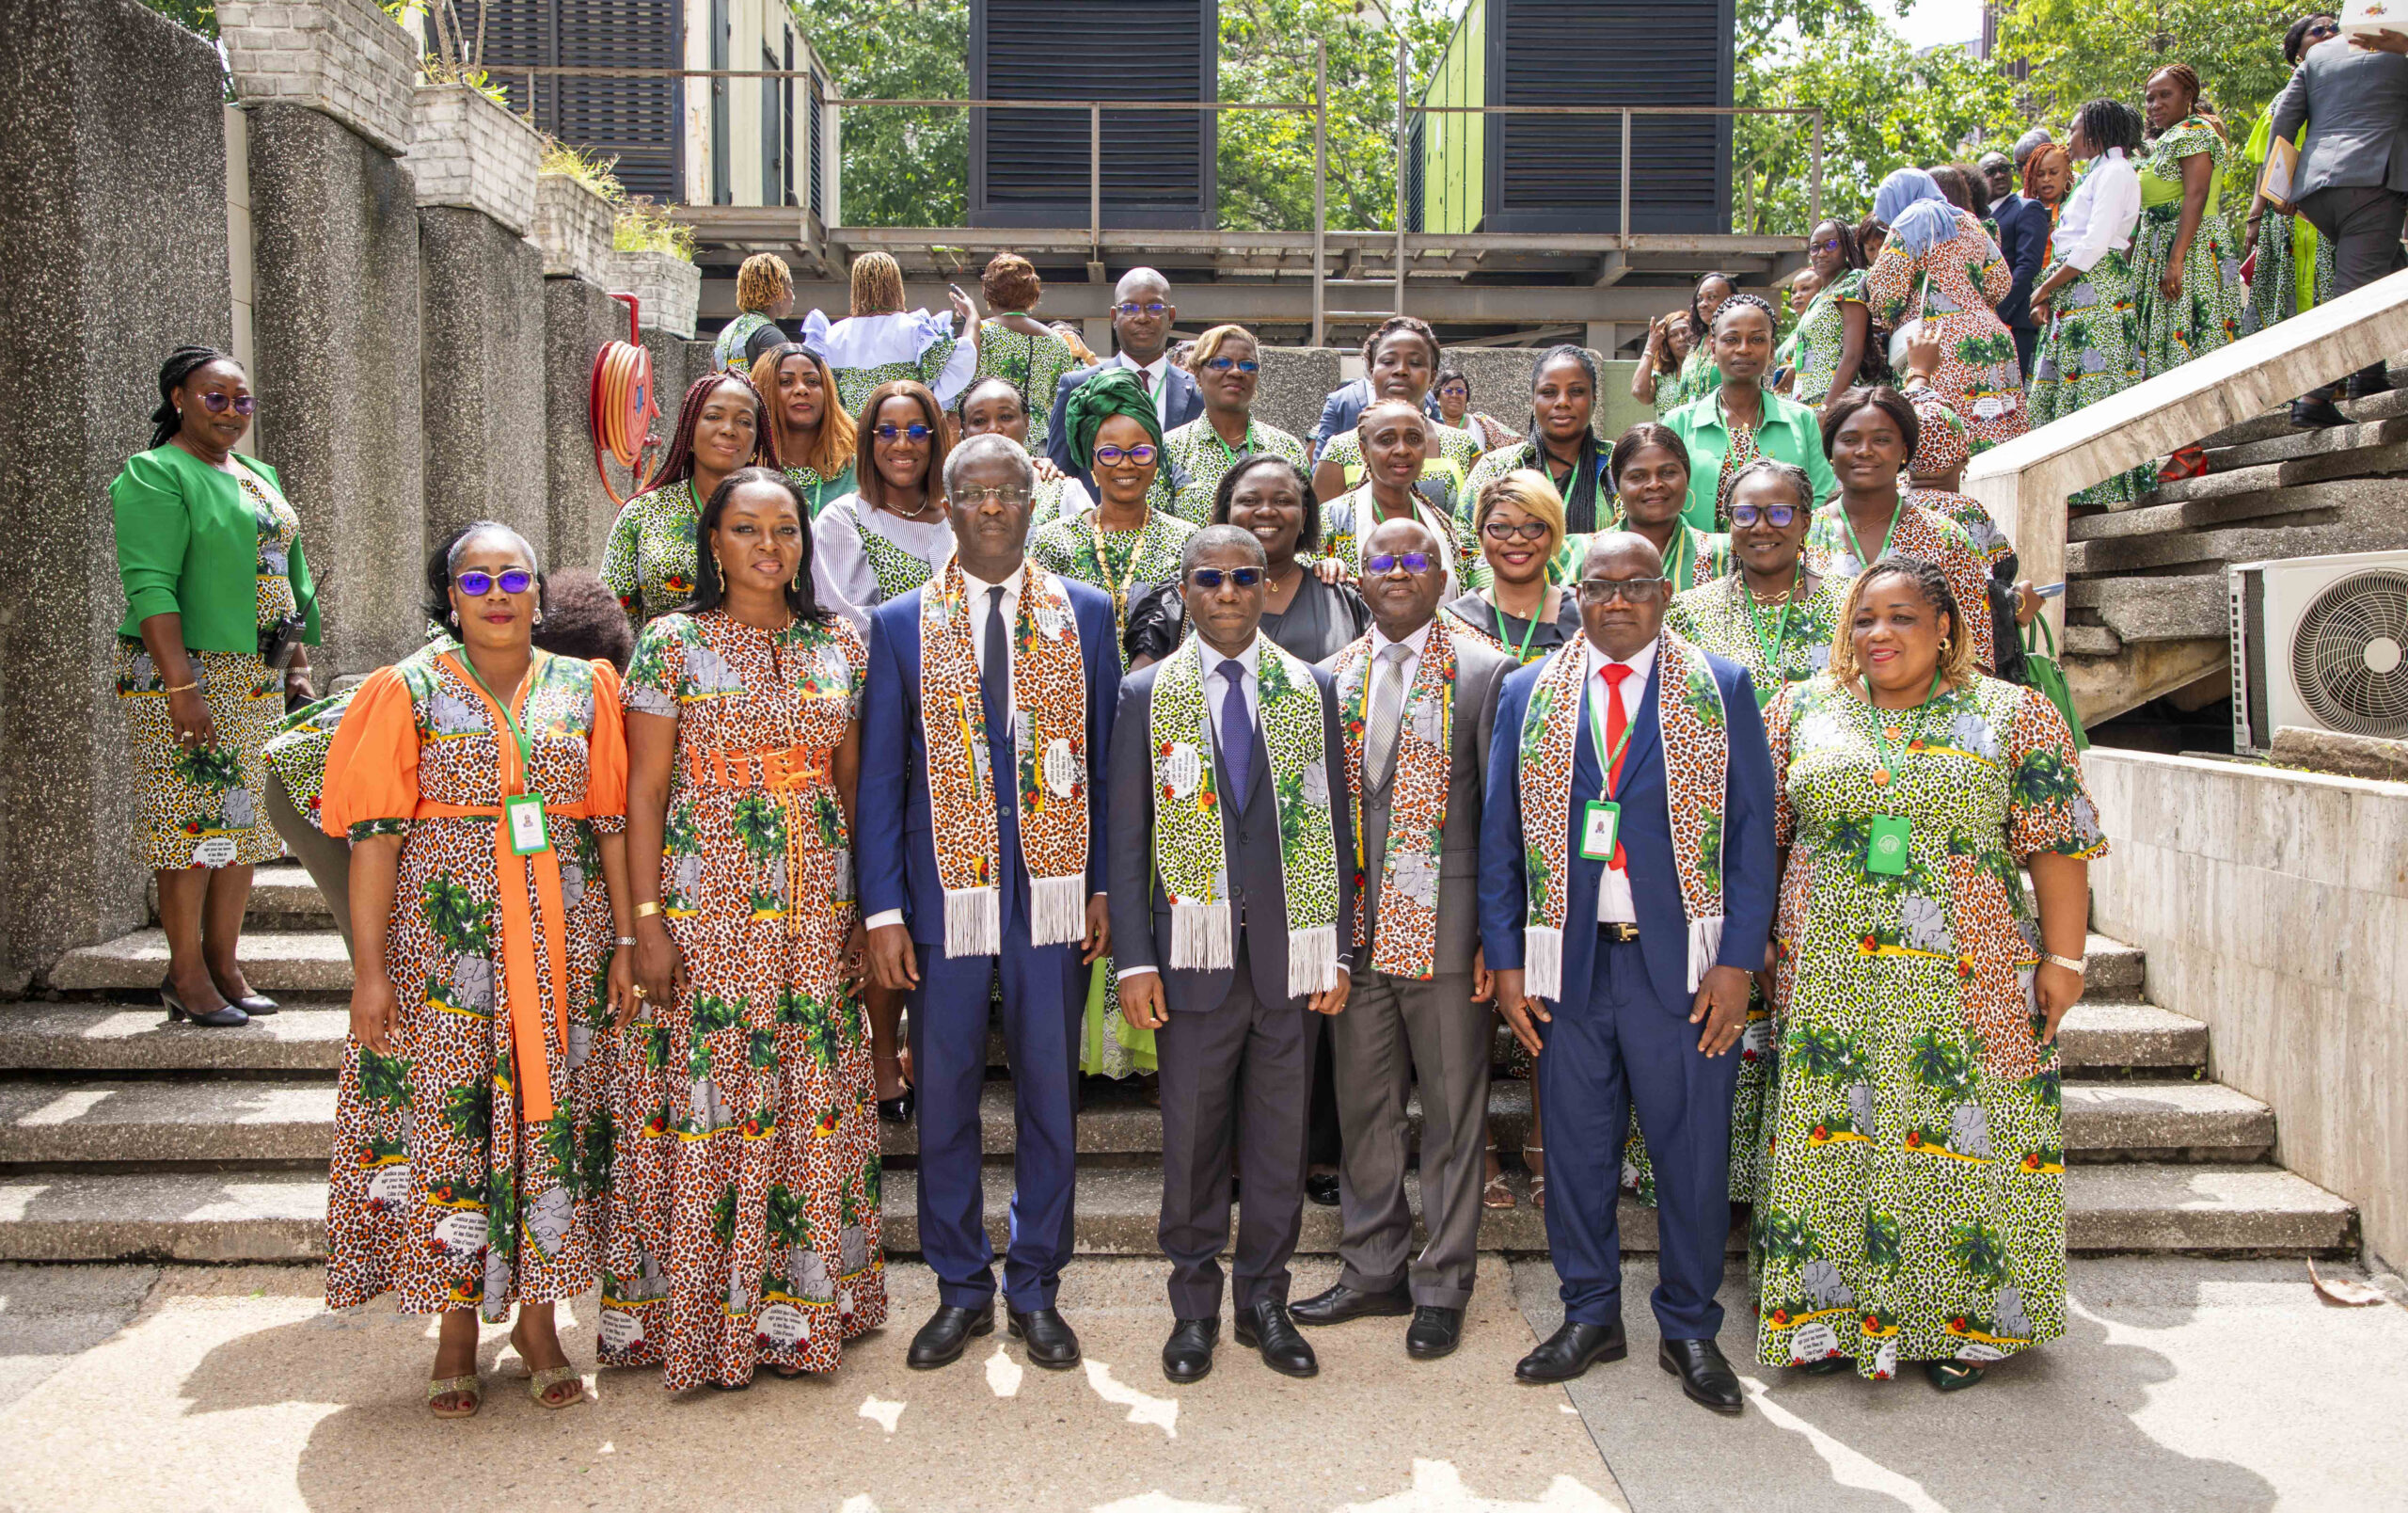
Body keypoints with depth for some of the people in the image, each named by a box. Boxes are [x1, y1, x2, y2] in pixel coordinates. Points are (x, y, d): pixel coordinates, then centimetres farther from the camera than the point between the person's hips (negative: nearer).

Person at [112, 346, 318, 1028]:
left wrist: (298, 664, 14)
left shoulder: (260, 477, 17)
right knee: (191, 818, -5)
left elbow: (290, 578, 21)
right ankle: (186, 974, 4)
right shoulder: (154, 475, -7)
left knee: (241, 819, 9)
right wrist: (181, 686, -23)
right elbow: (150, 585, -16)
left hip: (259, 677, 8)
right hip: (186, 671, -8)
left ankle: (225, 964, 17)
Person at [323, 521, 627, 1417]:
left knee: (554, 1115, 4)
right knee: (445, 1118, 0)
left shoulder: (583, 688, 9)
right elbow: (376, 834, -2)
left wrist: (624, 942, 2)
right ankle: (457, 1325, 15)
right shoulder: (410, 690, 3)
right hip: (446, 938, -2)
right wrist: (370, 967, -8)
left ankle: (537, 1315, 18)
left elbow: (613, 823, 8)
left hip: (562, 939, 2)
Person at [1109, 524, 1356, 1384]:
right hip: (1195, 951, -1)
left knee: (1280, 1140, 9)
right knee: (1192, 1142, 7)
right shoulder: (1148, 694, 4)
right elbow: (1126, 838, 2)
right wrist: (1134, 960, -5)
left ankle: (1265, 1303, 25)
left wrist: (1336, 950, 2)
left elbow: (1334, 826, 8)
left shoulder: (1310, 689, 8)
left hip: (1290, 951, 1)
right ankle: (1195, 1308, 24)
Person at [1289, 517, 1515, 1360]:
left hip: (1445, 929, -4)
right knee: (1363, 1107, 13)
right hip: (1353, 928, 4)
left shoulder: (1484, 673, -3)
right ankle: (1373, 1271, 27)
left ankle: (1441, 1287, 19)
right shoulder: (1331, 679, 11)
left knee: (1452, 1110, 5)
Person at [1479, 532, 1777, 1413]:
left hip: (1682, 964, -1)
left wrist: (1739, 961, -7)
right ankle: (1589, 1316, 25)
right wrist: (1504, 960, 1)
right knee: (1577, 1149, 9)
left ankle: (1690, 1329, 21)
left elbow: (1752, 830, 1)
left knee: (1692, 1153, 4)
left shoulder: (1722, 689, 5)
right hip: (1567, 962, 2)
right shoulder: (1527, 695, 9)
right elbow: (1498, 835, 8)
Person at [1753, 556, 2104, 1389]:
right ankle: (1826, 1319, 20)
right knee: (1826, 1140, 6)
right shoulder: (1802, 710, 8)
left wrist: (2063, 959, -5)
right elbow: (1762, 834, 12)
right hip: (1827, 984, 2)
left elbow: (2058, 847, 0)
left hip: (1965, 982, -2)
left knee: (1960, 1142, 3)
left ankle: (1960, 1324, 21)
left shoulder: (2012, 715, 2)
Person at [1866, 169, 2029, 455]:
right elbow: (2001, 283, 19)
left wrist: (1886, 322, 13)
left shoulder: (1909, 225, 3)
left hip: (1942, 345, -7)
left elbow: (1887, 290, -6)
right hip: (1990, 334, 7)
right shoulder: (1970, 223, 22)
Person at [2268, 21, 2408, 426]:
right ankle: (2314, 398, -22)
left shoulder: (2319, 54, 17)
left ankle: (2368, 373, 18)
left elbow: (2285, 116, 13)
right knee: (2354, 292, -10)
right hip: (2370, 180, -6)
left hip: (2313, 185, 6)